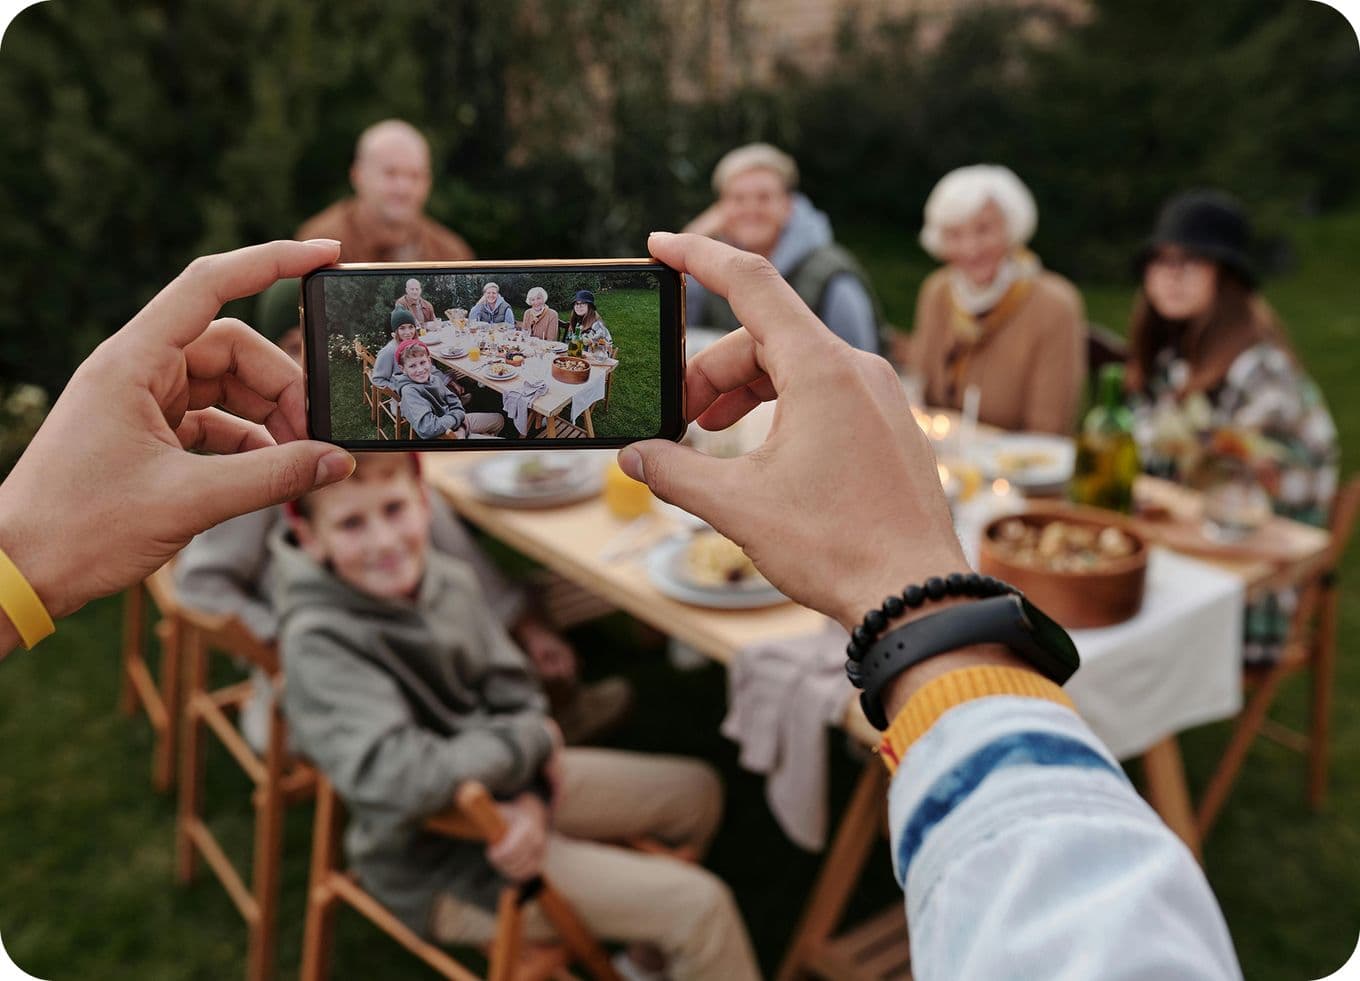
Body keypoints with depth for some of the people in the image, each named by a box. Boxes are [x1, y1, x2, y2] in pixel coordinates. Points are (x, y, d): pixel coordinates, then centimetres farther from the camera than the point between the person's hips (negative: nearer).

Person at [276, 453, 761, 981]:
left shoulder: (448, 579, -8)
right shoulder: (318, 643, -28)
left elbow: (516, 698, -2)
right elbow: (401, 779, -37)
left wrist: (532, 798, -21)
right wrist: (534, 739, -22)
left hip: (507, 790, 8)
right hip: (439, 864, -7)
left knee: (696, 792, 17)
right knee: (700, 904, -11)